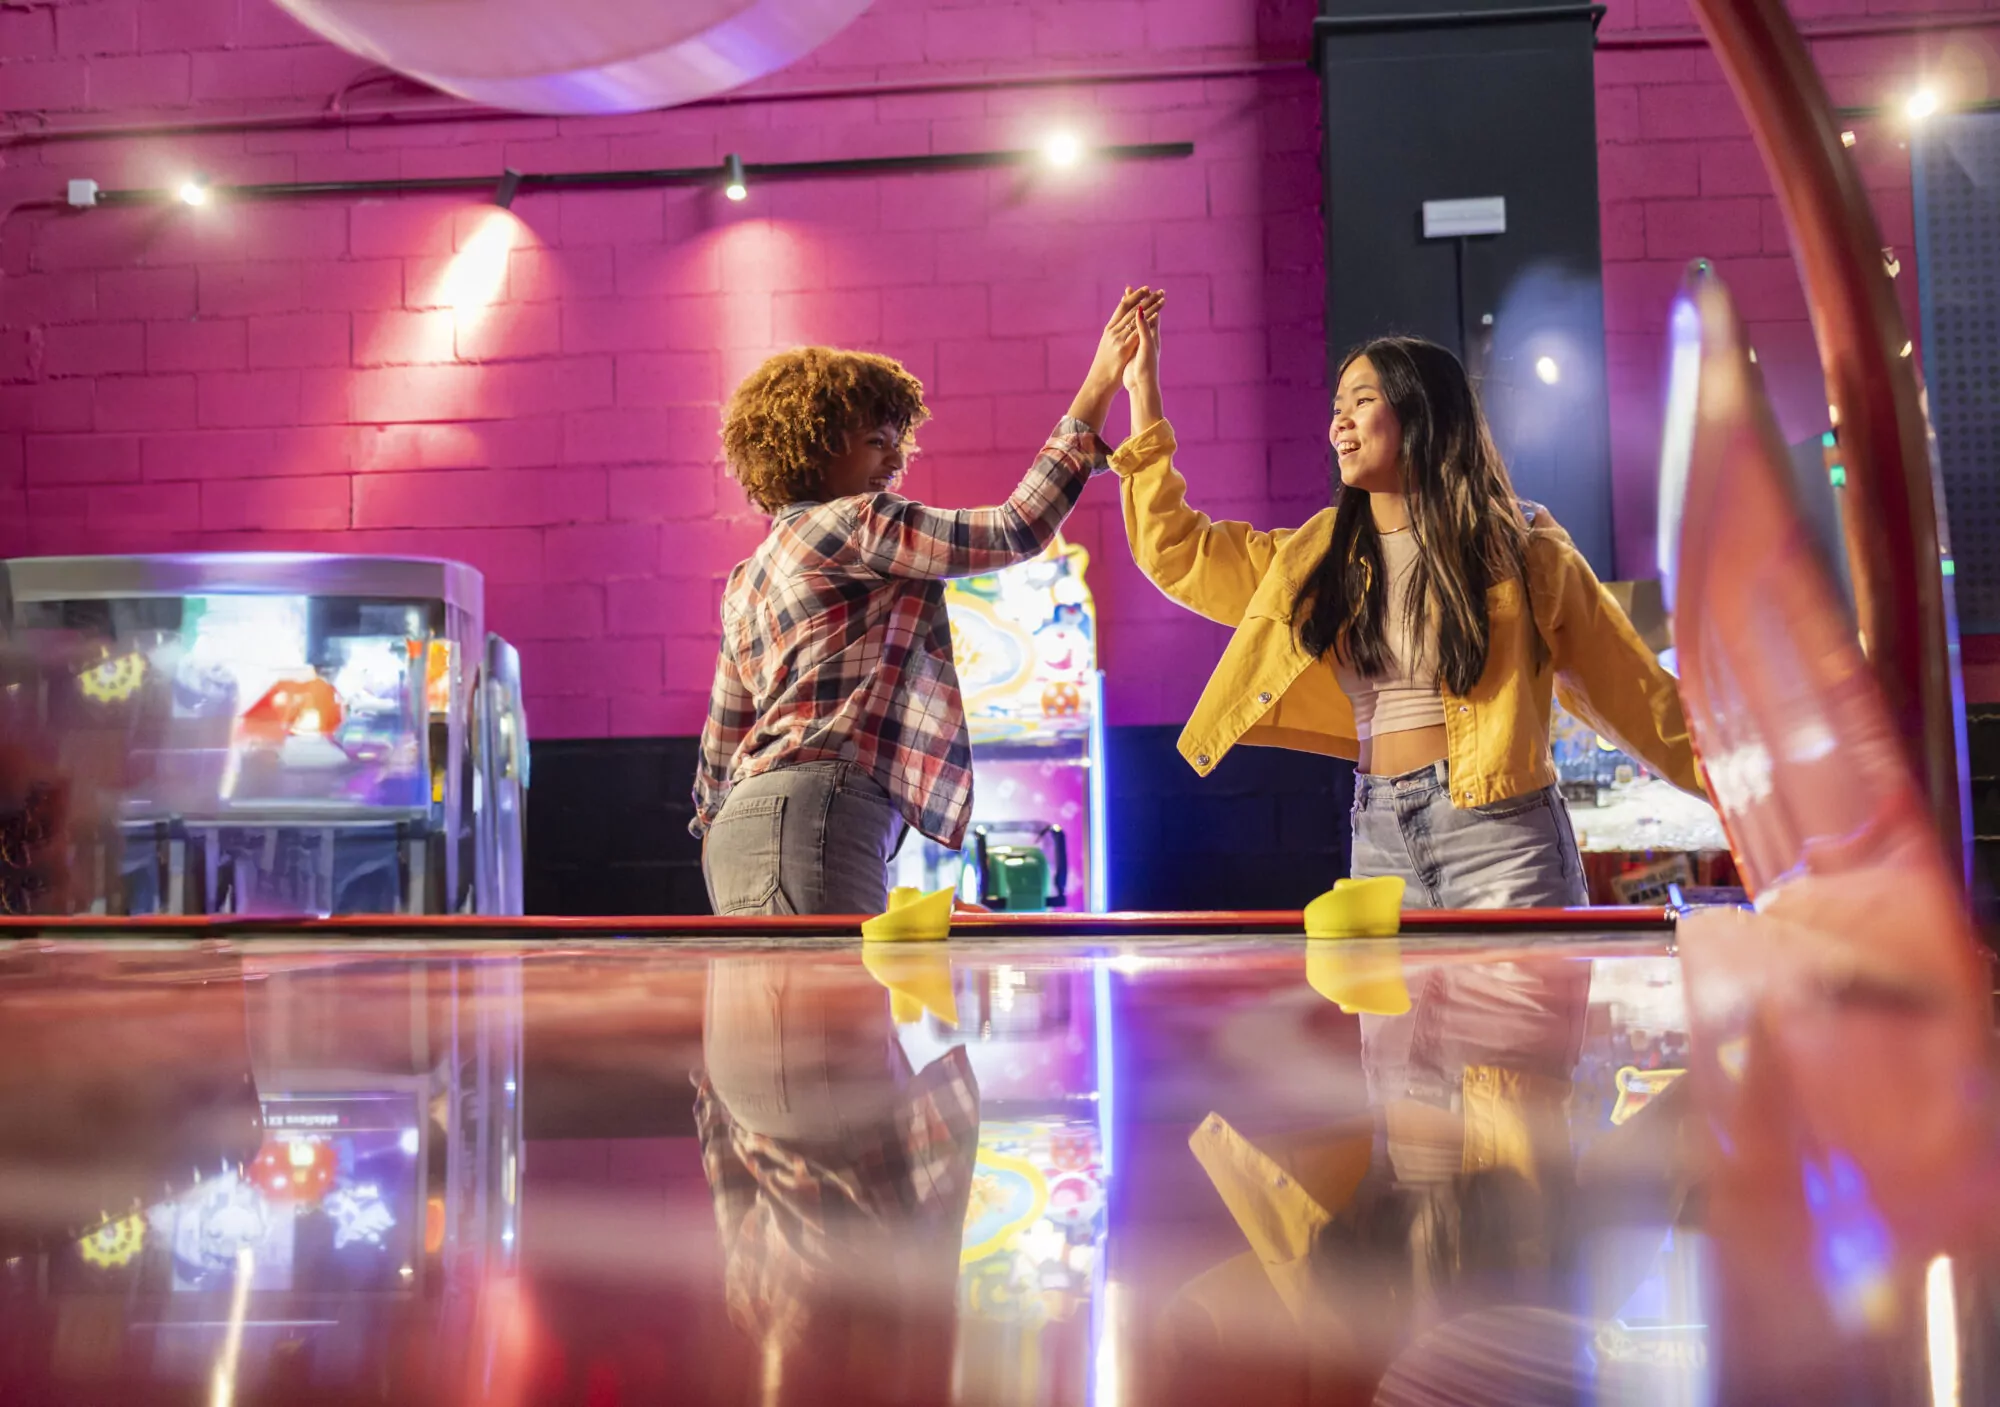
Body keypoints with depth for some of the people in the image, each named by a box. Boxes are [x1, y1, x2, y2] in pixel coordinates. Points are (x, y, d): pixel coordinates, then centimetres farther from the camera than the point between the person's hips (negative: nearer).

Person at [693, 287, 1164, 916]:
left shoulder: (748, 581, 26)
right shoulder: (851, 523, -1)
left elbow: (721, 747, 27)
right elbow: (1015, 530, -7)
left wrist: (722, 846, 34)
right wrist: (1101, 383, -4)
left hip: (747, 823, 10)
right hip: (813, 813, -10)